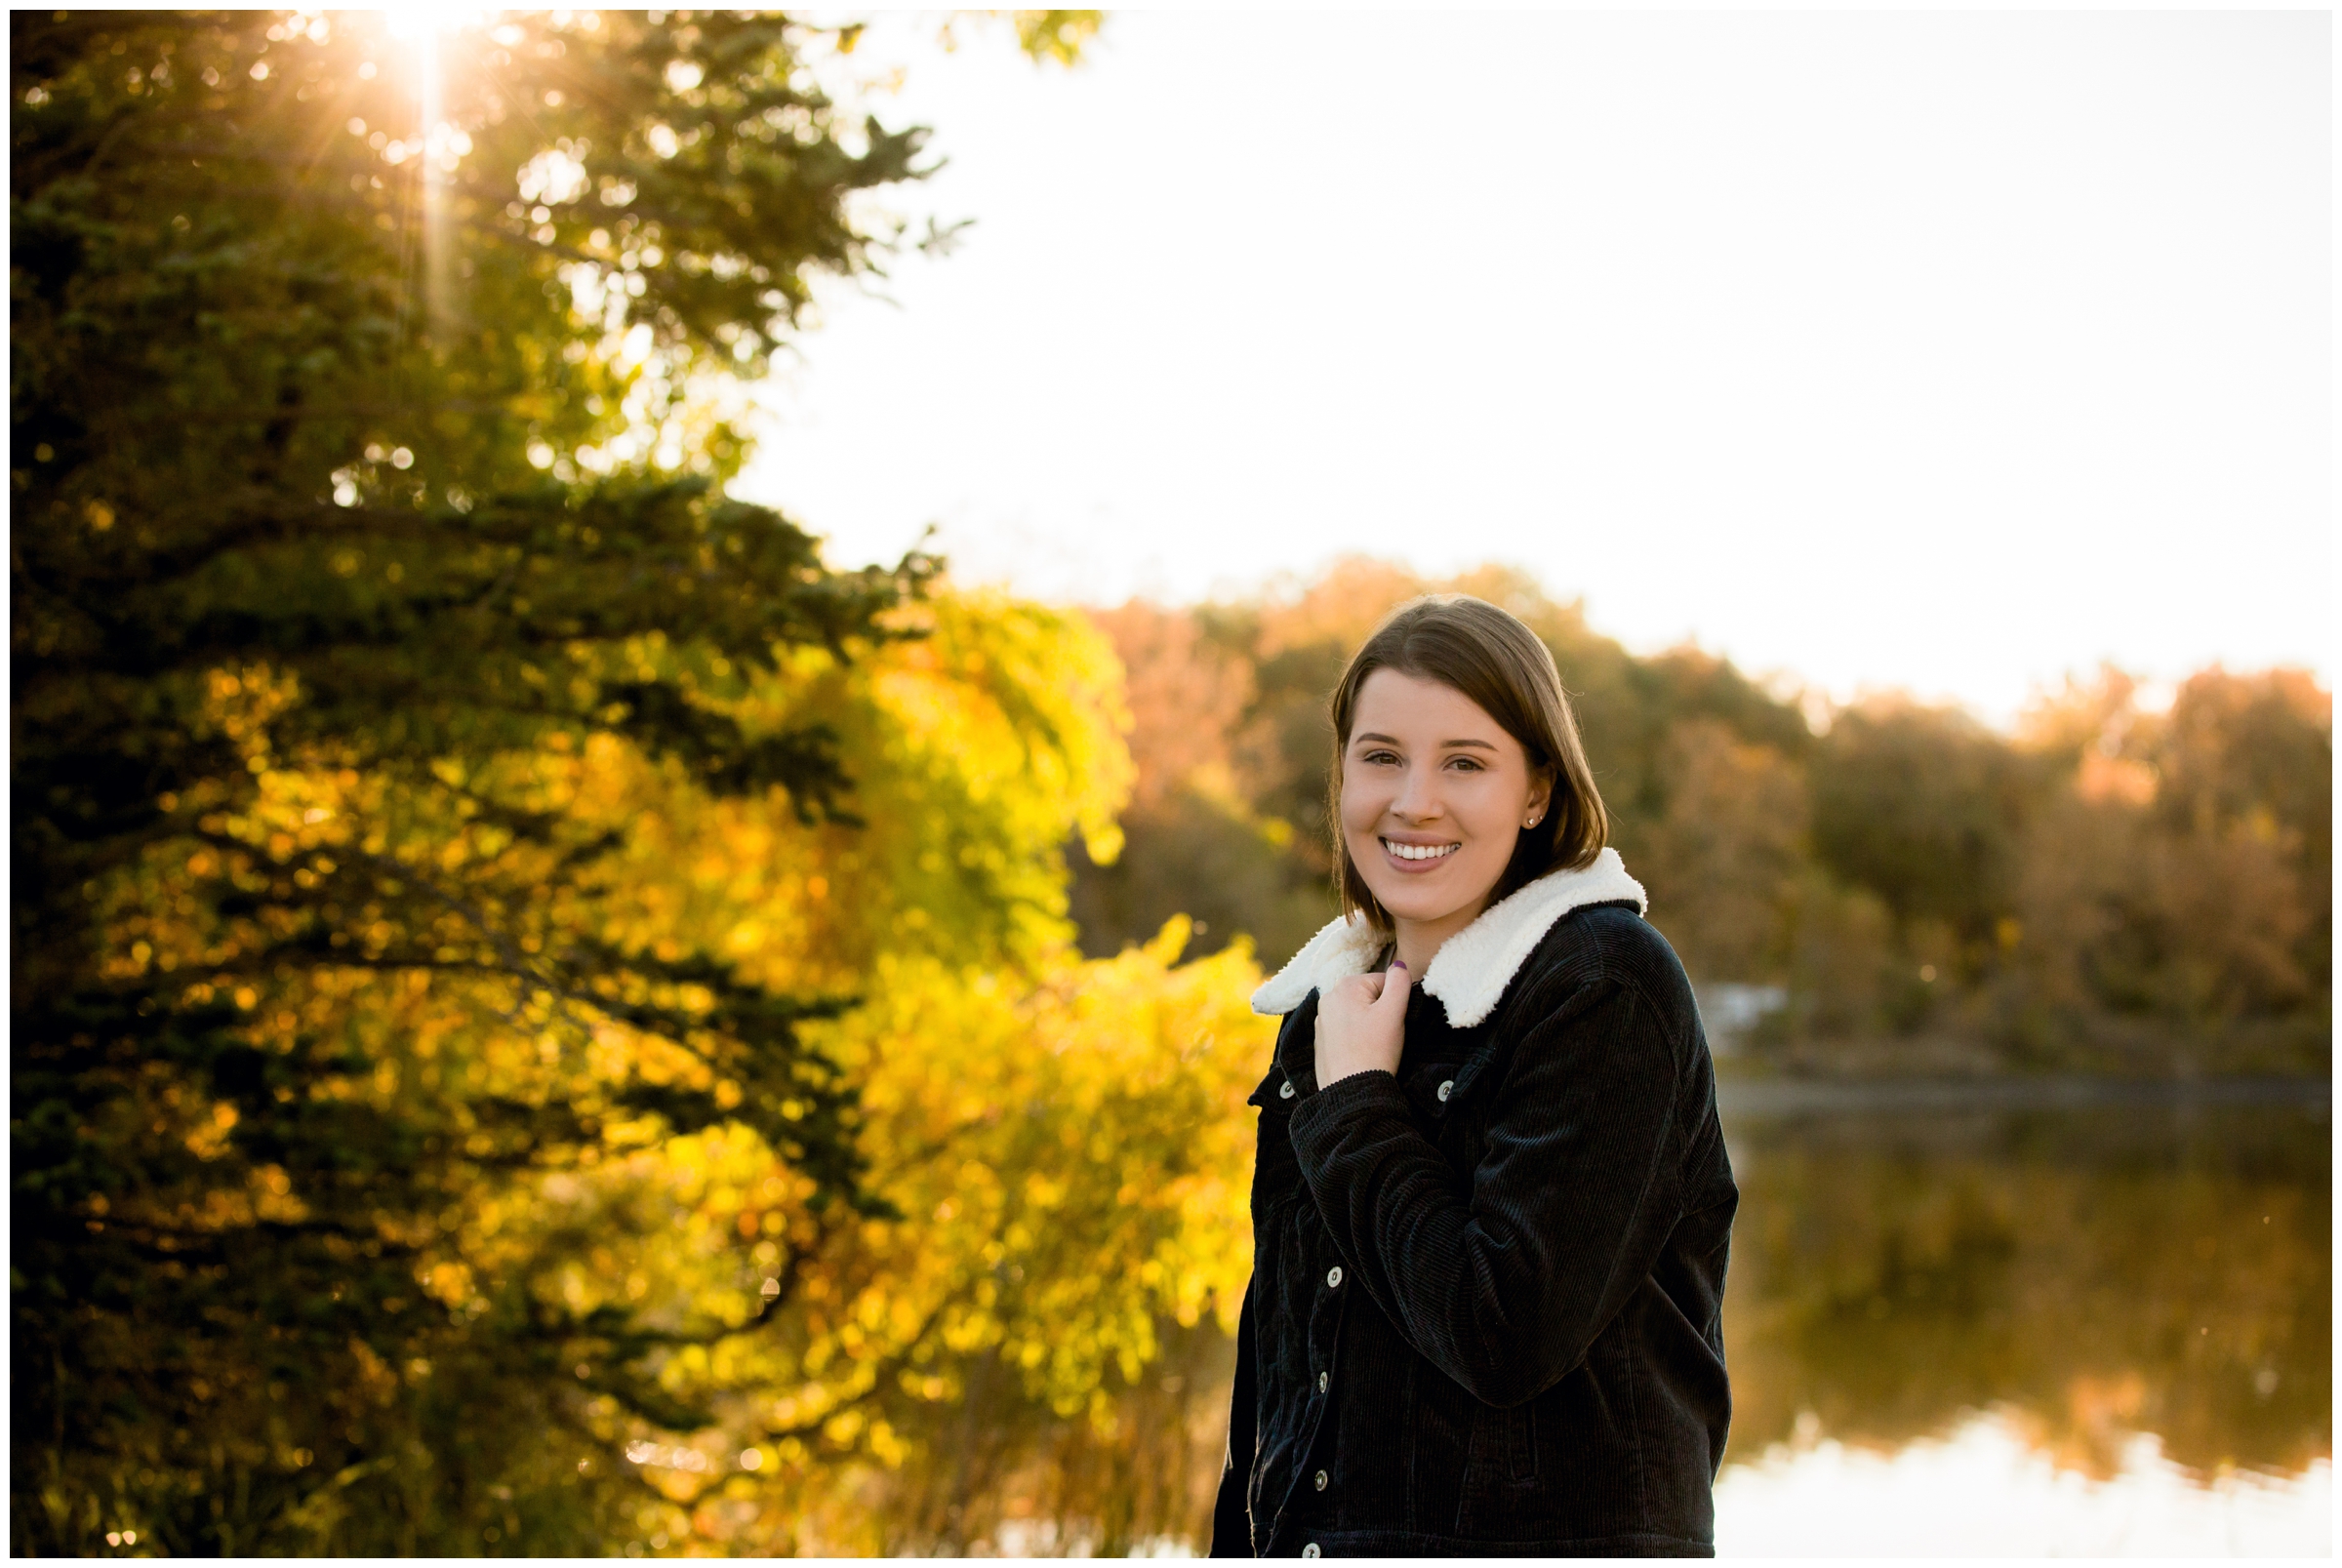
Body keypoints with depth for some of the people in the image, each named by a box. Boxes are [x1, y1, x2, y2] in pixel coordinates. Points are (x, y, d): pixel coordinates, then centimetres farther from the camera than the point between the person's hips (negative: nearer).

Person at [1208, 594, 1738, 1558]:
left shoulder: (1609, 991, -13)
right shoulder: (1327, 1013, 8)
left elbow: (1507, 1333, -22)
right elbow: (1275, 1344, 12)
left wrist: (1355, 1110, -14)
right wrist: (1242, 1545, 10)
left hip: (1551, 1531, -6)